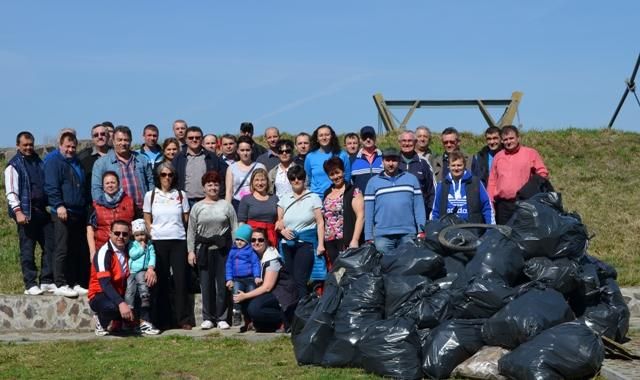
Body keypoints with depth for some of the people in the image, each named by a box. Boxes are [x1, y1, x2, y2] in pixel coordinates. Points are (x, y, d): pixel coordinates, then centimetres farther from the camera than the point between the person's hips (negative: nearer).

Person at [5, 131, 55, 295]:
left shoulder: (38, 162, 17)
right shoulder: (14, 165, -1)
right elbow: (11, 191, -8)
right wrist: (18, 211, -17)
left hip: (43, 211, 6)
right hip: (26, 212, -6)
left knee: (50, 246, 2)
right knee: (27, 250, -2)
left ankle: (47, 281, 8)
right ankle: (30, 285, 3)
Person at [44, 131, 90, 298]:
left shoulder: (77, 162, 21)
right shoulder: (54, 161, -3)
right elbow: (51, 186, -13)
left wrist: (86, 206, 22)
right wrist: (59, 205, -21)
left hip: (79, 213, 8)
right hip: (62, 212, -8)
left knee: (79, 251, 8)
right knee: (62, 250, -7)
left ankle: (76, 283, 13)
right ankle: (61, 285, -5)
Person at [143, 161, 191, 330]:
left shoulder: (181, 195, 8)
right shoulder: (150, 195, 7)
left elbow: (186, 219, 12)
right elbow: (147, 220, 10)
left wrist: (178, 231, 3)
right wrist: (153, 234, 1)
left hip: (179, 241, 0)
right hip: (158, 242, 0)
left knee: (180, 279, -2)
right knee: (161, 281, 1)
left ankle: (183, 319, 3)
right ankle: (163, 321, 7)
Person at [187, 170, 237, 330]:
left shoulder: (226, 205, 8)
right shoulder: (197, 207, 10)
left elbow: (234, 228, 6)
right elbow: (191, 231, 9)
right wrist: (191, 251, 1)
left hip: (223, 249, -1)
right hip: (204, 250, 1)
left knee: (222, 283, -1)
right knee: (206, 284, 2)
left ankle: (222, 318, 6)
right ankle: (208, 318, 10)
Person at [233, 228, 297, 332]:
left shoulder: (272, 258, -16)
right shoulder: (255, 255, 7)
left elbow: (267, 287, -20)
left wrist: (245, 296, -18)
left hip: (283, 294, -8)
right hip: (271, 293, 8)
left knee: (254, 307, -28)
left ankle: (284, 321, -13)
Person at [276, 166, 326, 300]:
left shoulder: (313, 198, 2)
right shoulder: (284, 200, 15)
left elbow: (320, 223, -2)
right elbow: (279, 222, 21)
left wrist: (321, 244, -11)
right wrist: (282, 230, -1)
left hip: (306, 243, -4)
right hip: (288, 244, 4)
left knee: (300, 280, -14)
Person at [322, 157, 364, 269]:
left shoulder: (353, 191, 0)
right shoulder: (327, 194, 19)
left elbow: (360, 216, -7)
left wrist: (354, 240, -15)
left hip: (347, 242, -6)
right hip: (330, 243, 6)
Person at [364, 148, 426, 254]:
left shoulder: (411, 179, 10)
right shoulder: (373, 182, 9)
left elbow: (419, 207, 7)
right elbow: (368, 212, 7)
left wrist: (421, 231, -2)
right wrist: (369, 237, 0)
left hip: (408, 234, 0)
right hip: (382, 236, 0)